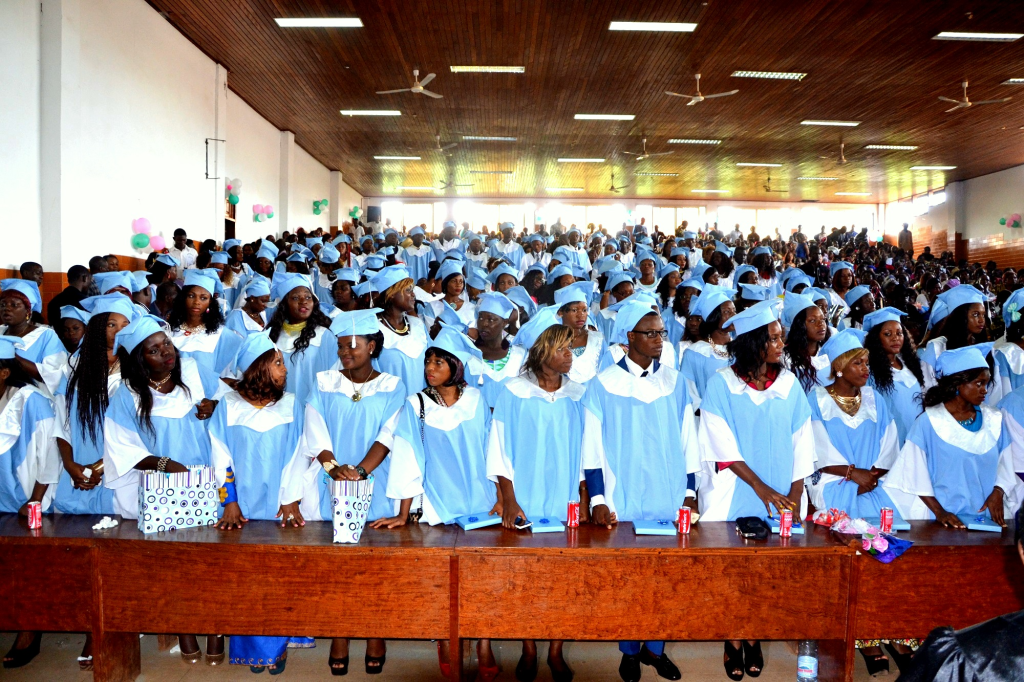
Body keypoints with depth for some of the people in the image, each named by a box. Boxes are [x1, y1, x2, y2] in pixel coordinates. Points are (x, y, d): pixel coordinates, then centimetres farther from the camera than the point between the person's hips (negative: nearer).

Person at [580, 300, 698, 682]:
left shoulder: (673, 381, 4)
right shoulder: (603, 384, -5)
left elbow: (687, 442, 9)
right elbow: (592, 448, -4)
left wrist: (689, 492, 6)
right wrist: (597, 500, -9)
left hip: (670, 502, 3)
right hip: (624, 504, -2)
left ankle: (655, 647, 29)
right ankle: (630, 651, 26)